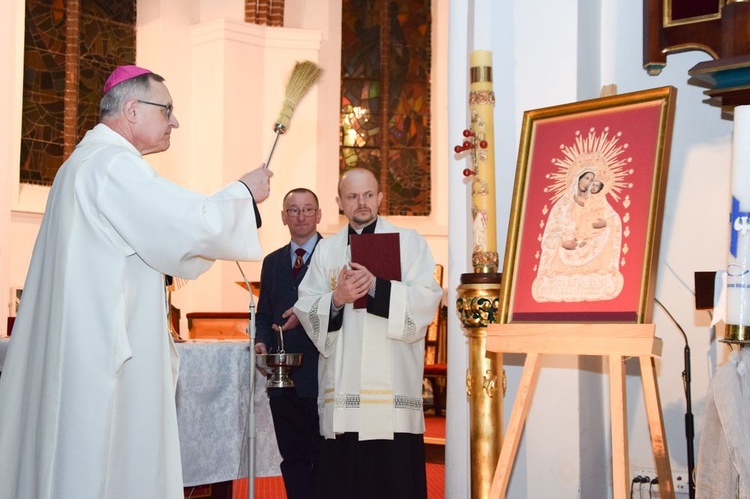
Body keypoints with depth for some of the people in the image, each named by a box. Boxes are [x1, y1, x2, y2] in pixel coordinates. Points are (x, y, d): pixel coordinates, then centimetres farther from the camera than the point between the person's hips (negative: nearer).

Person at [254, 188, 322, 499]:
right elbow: (263, 313, 18)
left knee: (324, 458, 2)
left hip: (320, 377, -5)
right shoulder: (272, 262, 16)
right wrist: (261, 342, -1)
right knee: (293, 458, 11)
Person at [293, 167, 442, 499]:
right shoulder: (326, 250, 16)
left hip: (392, 386, -3)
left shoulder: (408, 242, 8)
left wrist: (376, 286, -15)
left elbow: (428, 301, -5)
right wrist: (336, 299, -12)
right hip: (341, 386, 3)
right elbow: (306, 309, 8)